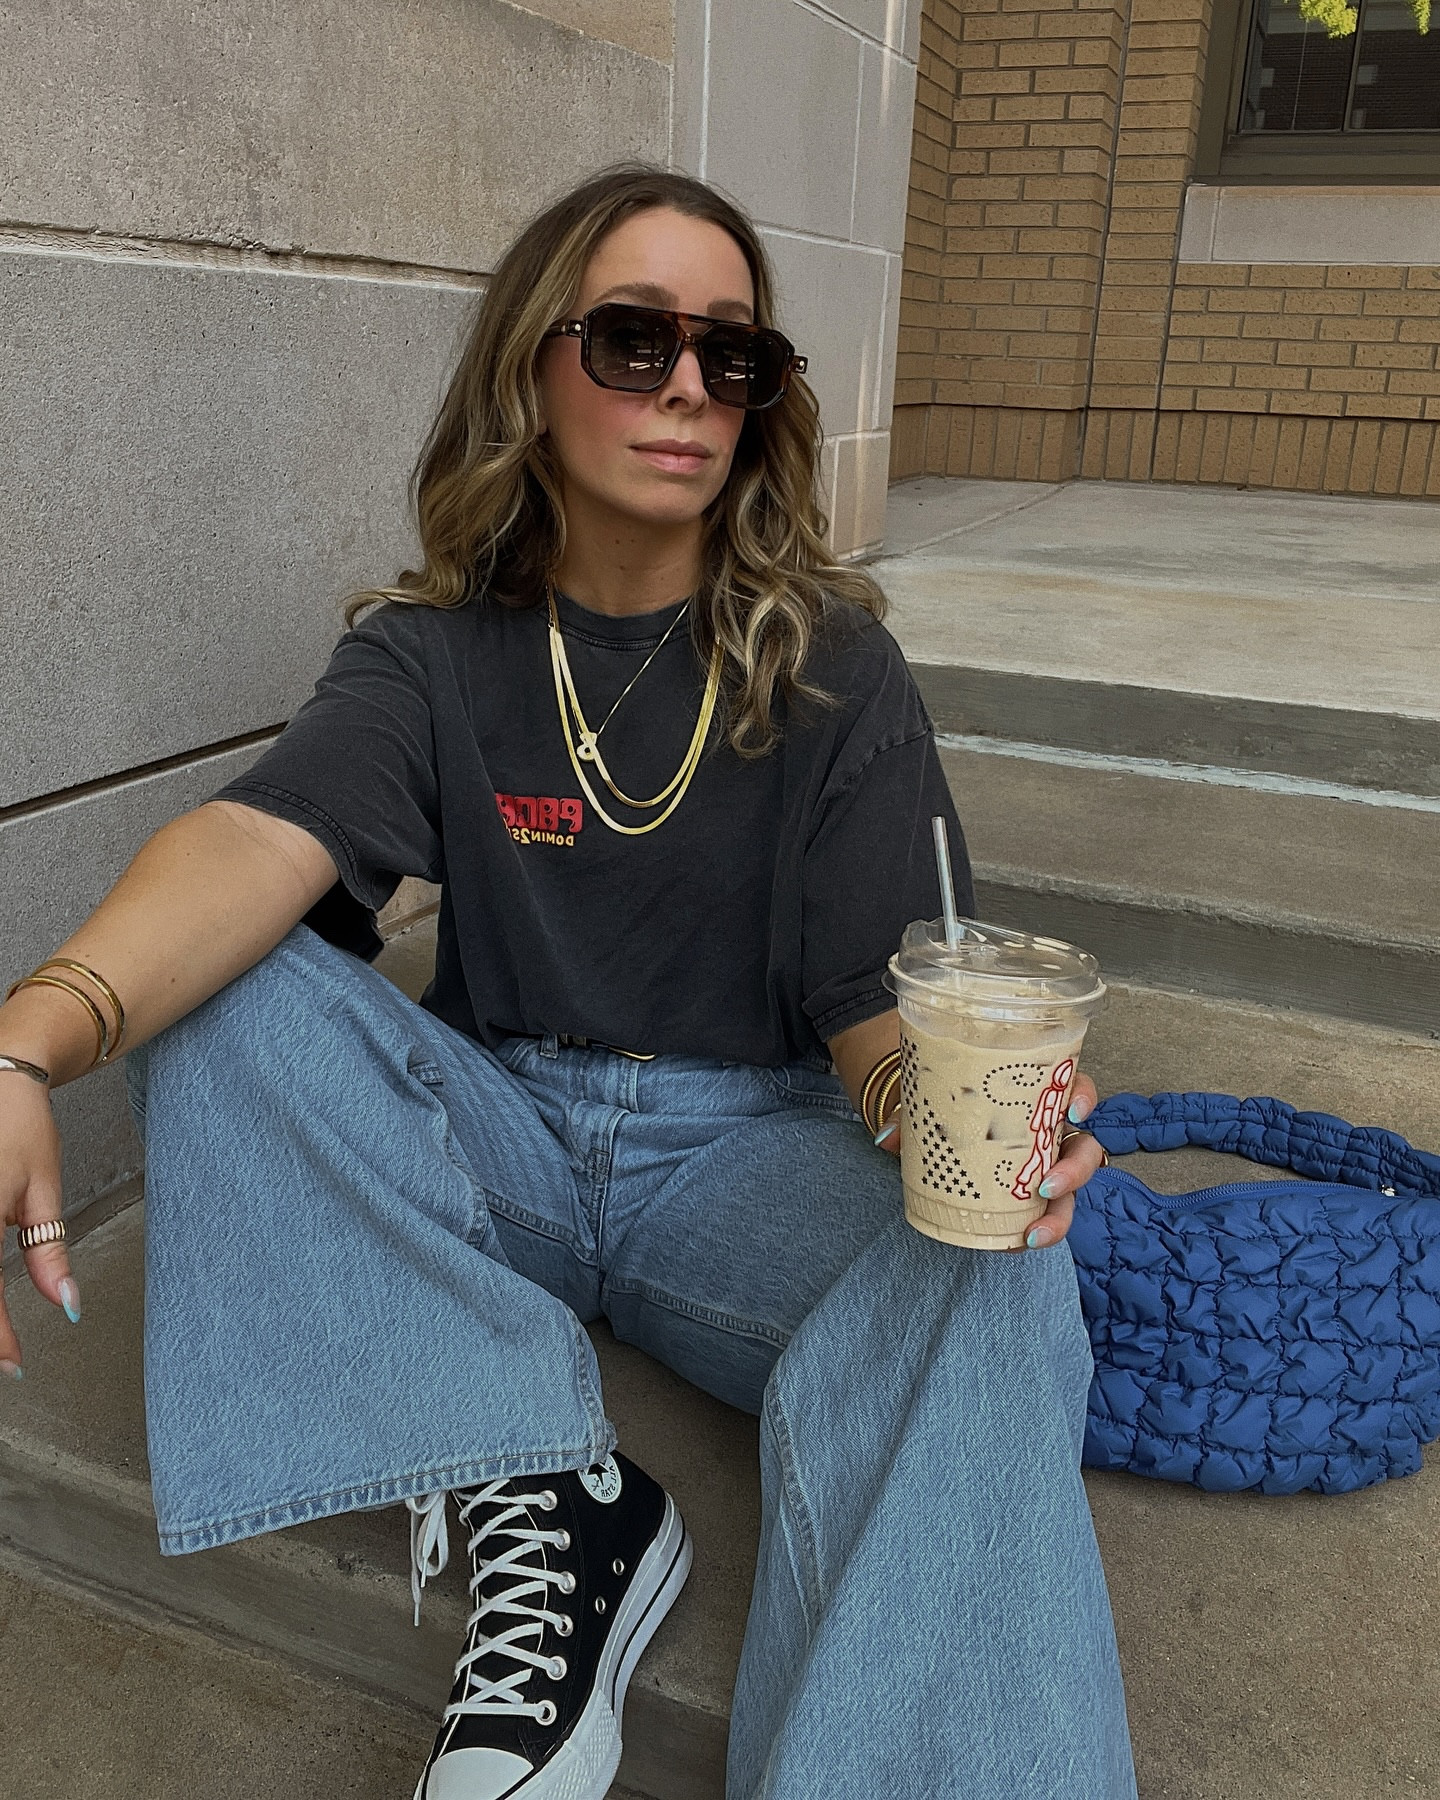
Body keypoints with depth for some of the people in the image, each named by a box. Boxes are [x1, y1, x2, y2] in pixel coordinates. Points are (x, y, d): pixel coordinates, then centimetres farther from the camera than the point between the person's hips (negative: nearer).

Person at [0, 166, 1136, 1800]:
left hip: (746, 1146, -1)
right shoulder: (435, 653, -1)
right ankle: (546, 1507, -24)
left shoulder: (832, 664, -2)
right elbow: (260, 839, -21)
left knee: (988, 1274, -32)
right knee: (219, 996, -22)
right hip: (492, 1130, 2)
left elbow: (881, 995, -9)